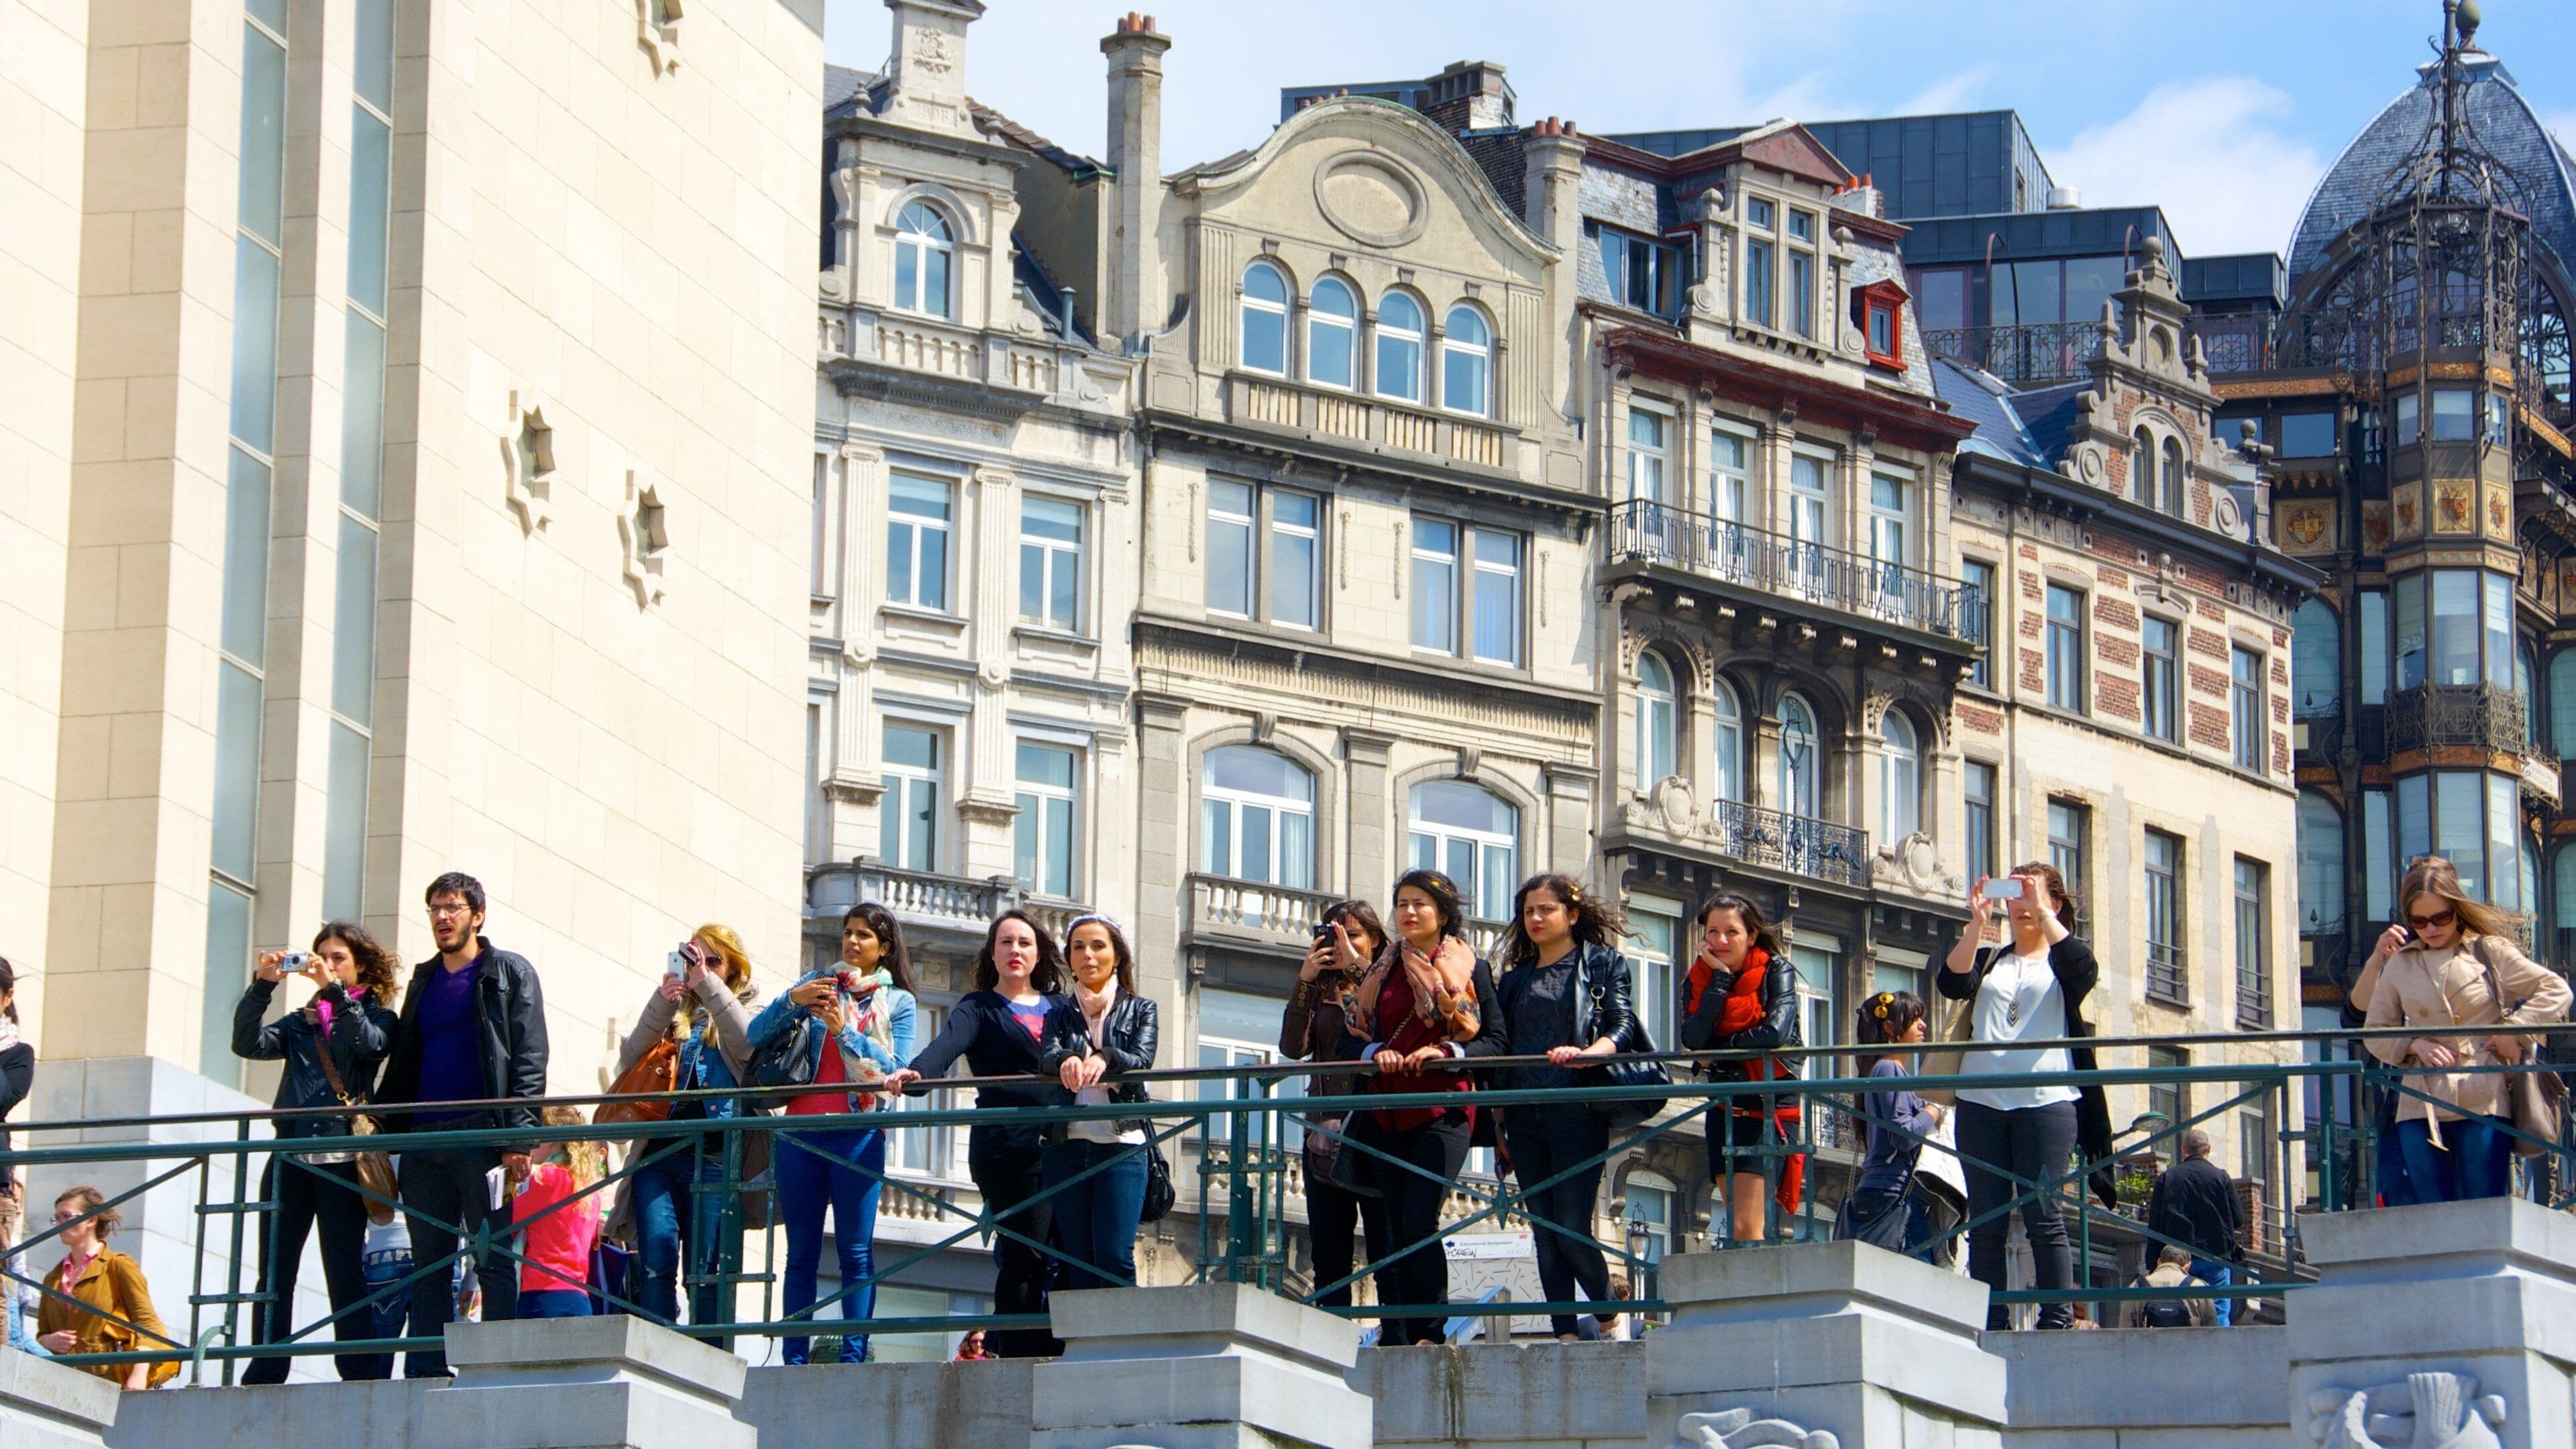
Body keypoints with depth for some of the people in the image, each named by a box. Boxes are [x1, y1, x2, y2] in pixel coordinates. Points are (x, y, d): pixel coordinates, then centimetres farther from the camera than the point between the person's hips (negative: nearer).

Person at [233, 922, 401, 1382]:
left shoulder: (375, 1016, 10)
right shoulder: (300, 1023, 19)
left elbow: (369, 1044, -13)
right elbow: (248, 1044, 4)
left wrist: (334, 990, -18)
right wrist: (262, 985, -7)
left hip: (341, 1160, -4)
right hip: (290, 1156, 4)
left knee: (345, 1274, -6)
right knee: (274, 1274, -1)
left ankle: (360, 1376, -6)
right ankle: (263, 1376, -1)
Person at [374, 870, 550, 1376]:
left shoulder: (510, 974, 3)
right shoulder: (425, 979, 21)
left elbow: (529, 1058, -5)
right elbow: (402, 1062, 22)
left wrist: (518, 1136, -15)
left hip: (481, 1134, -6)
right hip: (423, 1138, 6)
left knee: (494, 1260, -6)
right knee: (428, 1263, 3)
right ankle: (425, 1374, 2)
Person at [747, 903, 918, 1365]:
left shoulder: (897, 1001, 10)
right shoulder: (817, 983, 15)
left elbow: (895, 1067, -4)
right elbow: (756, 1036, 8)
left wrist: (844, 1030, -13)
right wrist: (792, 1001, -9)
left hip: (858, 1132, -2)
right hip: (801, 1132, 2)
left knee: (856, 1250, -6)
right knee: (801, 1252, 1)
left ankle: (853, 1356, -7)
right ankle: (794, 1357, 1)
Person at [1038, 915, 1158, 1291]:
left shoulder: (1140, 1010, 11)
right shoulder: (1061, 1013, 15)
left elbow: (1141, 1062, -7)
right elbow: (1047, 1057, -4)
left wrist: (1105, 1059, -29)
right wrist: (1066, 1060, -29)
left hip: (1121, 1145, -2)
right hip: (1067, 1144, 2)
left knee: (1114, 1257, -13)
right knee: (1078, 1261, 1)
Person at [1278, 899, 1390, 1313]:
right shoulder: (1322, 991, 16)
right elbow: (1294, 1047, 2)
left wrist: (1357, 966, -14)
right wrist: (1305, 981, -5)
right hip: (1328, 1131, 4)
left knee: (1386, 1244, -6)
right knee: (1328, 1253, 3)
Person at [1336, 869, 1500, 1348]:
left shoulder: (1469, 970, 4)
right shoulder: (1384, 970, 16)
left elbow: (1494, 1042, -3)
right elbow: (1359, 1033, 14)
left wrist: (1444, 1053, -17)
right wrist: (1376, 1052, -6)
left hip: (1442, 1112, -4)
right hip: (1388, 1115, 4)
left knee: (1420, 1222, -16)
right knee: (1397, 1229, 2)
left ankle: (1430, 1332, -12)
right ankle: (1395, 1338, 1)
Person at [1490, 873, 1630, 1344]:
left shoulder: (1604, 964, 7)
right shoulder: (1516, 978, 20)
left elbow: (1622, 1026, -5)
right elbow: (1500, 1045, 17)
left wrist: (1587, 1053, -25)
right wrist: (1497, 1118, 9)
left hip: (1576, 1110, -5)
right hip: (1525, 1117, 5)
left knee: (1571, 1229, -11)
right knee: (1544, 1232, 1)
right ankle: (1566, 1333, 2)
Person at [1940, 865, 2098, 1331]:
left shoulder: (2062, 958, 12)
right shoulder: (1987, 960, 20)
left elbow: (2084, 971, -12)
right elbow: (1953, 983, -1)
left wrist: (2043, 913, -15)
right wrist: (1978, 923, -11)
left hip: (2044, 1099, -3)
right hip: (1981, 1101, 3)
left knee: (2043, 1216, -8)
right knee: (1986, 1220, -1)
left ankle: (2056, 1321, -7)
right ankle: (1990, 1324, -1)